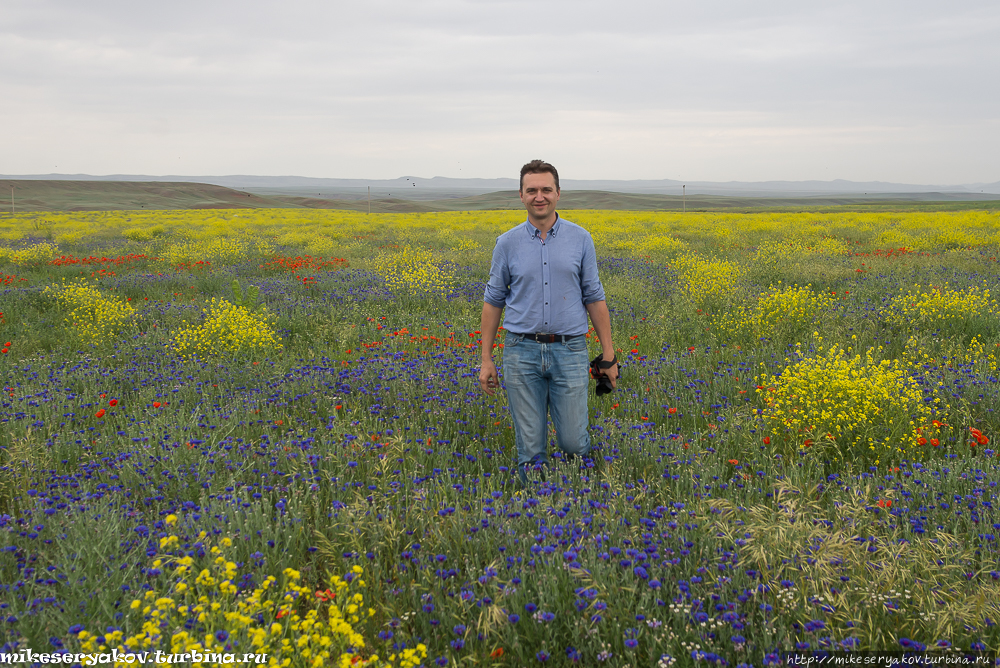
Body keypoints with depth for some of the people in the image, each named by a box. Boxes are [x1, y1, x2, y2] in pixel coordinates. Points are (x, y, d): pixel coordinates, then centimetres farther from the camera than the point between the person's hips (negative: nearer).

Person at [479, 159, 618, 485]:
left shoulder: (580, 239, 3)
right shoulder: (507, 243, 3)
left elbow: (594, 298, 7)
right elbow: (493, 301, 8)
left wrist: (609, 355, 4)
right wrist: (486, 359, 5)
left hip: (569, 351, 0)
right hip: (522, 351, 0)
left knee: (571, 441, 0)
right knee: (529, 445, 3)